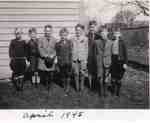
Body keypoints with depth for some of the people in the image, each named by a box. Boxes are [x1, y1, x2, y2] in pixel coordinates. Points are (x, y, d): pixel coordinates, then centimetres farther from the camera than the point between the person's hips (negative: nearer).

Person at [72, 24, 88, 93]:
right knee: (76, 73, 3)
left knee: (82, 73, 1)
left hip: (82, 59, -1)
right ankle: (77, 87, 15)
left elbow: (86, 50, 2)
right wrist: (72, 58, 5)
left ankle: (81, 86, 16)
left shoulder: (85, 39, 2)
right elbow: (71, 49, 10)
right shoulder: (73, 39, 8)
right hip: (75, 59, 2)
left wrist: (86, 59, -2)